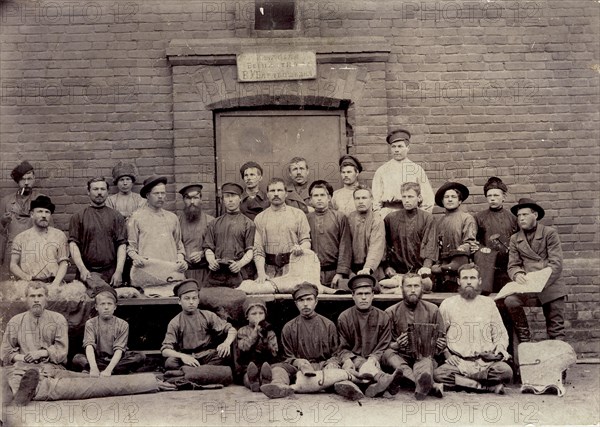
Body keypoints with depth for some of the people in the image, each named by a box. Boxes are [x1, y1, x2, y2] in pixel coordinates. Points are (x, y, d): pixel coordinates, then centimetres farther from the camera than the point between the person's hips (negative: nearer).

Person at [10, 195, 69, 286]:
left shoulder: (59, 236, 13)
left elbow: (63, 263, 6)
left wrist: (55, 284, -10)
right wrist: (25, 277, -7)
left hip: (52, 283, 0)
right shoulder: (21, 238, 14)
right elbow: (13, 265, 13)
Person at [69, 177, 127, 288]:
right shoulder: (78, 217, 9)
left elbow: (122, 245, 3)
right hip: (86, 274, 0)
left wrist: (119, 271, -9)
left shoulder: (116, 217, 10)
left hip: (111, 275, 1)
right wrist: (82, 268, -13)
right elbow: (73, 244, 0)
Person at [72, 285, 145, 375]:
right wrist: (93, 368, -38)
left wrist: (108, 370, -33)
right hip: (97, 360, 1)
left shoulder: (122, 325, -5)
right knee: (77, 359, -27)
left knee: (140, 357, -24)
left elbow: (119, 349, -16)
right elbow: (89, 346, -19)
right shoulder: (90, 324, -3)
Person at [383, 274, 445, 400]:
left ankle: (421, 386, -70)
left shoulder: (432, 309, 11)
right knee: (387, 353, -33)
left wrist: (440, 345, -7)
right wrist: (397, 345, -15)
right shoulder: (391, 312, 7)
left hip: (425, 357, 0)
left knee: (425, 361, -35)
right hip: (401, 357, 0)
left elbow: (443, 340, 17)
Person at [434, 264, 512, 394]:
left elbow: (501, 334, 21)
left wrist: (500, 347, 0)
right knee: (438, 374, -32)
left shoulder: (488, 303, 16)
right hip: (458, 362, 0)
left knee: (506, 371, -31)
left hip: (486, 362, 0)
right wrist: (447, 354, -3)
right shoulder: (447, 304, 11)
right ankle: (489, 386, -21)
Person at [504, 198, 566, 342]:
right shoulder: (515, 239, 14)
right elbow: (512, 265, 8)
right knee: (510, 301, -27)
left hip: (550, 285, -2)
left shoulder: (550, 233, 4)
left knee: (556, 331, -4)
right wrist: (517, 274, -18)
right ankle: (524, 341, -14)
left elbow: (556, 264, -5)